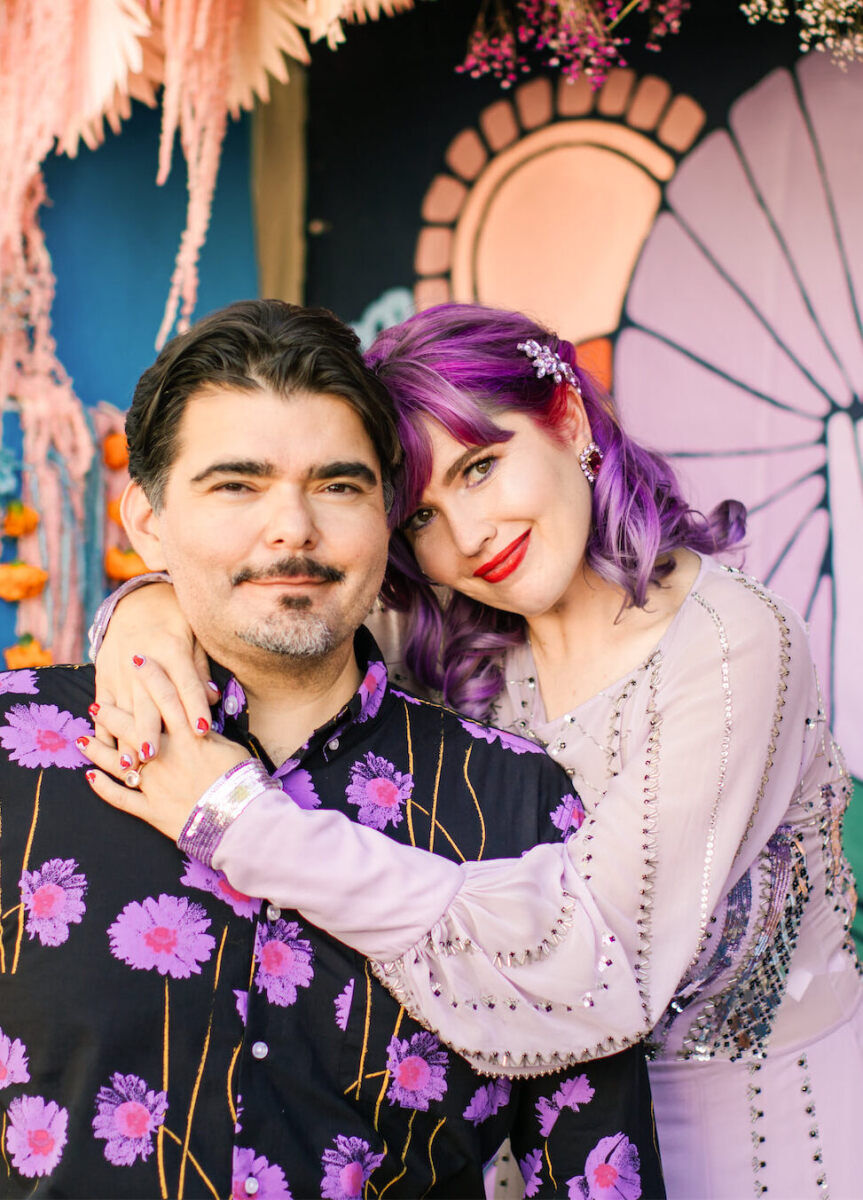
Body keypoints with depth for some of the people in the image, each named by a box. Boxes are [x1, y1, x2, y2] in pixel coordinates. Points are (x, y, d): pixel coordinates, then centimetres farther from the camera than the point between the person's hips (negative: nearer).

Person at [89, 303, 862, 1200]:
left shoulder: (733, 646, -25)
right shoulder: (470, 653, -7)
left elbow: (591, 969, -32)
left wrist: (240, 820, -34)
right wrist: (153, 605, -21)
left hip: (765, 1117, -5)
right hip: (558, 1112, 5)